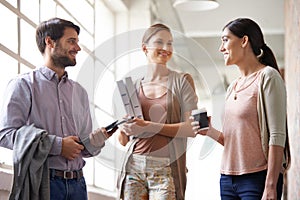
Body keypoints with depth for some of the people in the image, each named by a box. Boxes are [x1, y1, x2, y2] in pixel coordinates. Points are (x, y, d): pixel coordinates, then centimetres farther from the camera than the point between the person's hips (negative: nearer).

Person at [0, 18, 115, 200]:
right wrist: (56, 145, -15)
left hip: (77, 183, 5)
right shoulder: (23, 85, -1)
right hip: (41, 182, -5)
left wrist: (97, 138, -6)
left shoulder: (79, 92, 17)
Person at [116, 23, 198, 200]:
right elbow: (123, 140, 15)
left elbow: (191, 128, -7)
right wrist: (125, 127, -8)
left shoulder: (182, 81, 3)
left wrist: (149, 126, -14)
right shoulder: (134, 86, 12)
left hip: (166, 169, -3)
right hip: (134, 167, 3)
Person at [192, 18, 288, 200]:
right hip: (228, 178, 7)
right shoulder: (233, 87, 16)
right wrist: (211, 132, 2)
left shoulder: (267, 77, -6)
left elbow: (277, 137, -13)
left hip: (257, 178, -7)